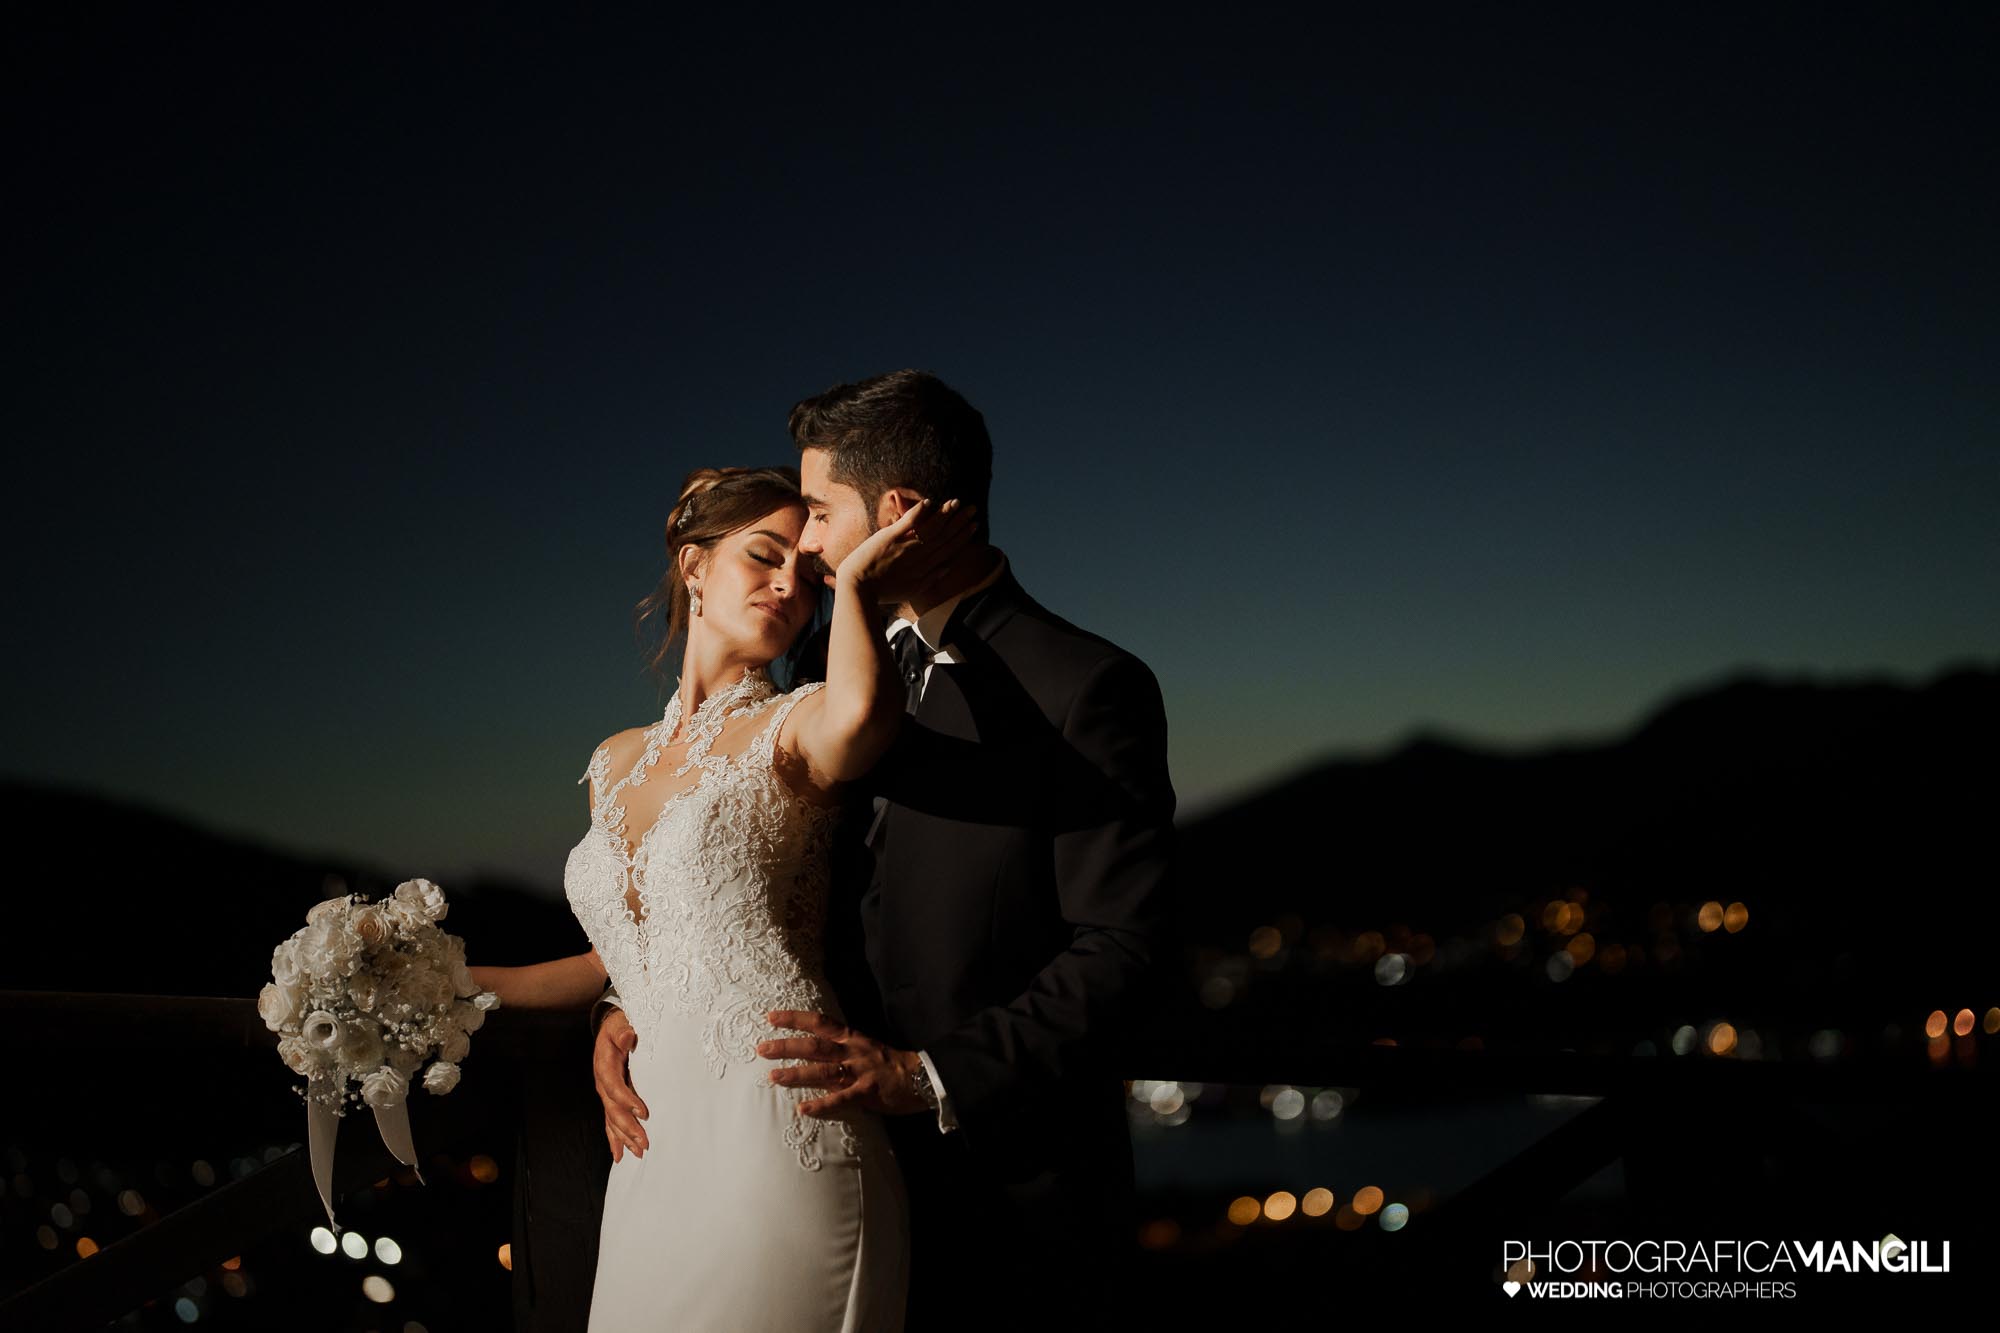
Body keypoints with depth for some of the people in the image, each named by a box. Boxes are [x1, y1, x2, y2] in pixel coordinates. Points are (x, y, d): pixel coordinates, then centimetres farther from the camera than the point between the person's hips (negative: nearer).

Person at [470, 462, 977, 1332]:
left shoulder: (791, 730, -4)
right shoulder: (616, 763, 14)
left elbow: (862, 709, -31)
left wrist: (854, 584, -12)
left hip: (777, 1140, -5)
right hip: (656, 1161, 6)